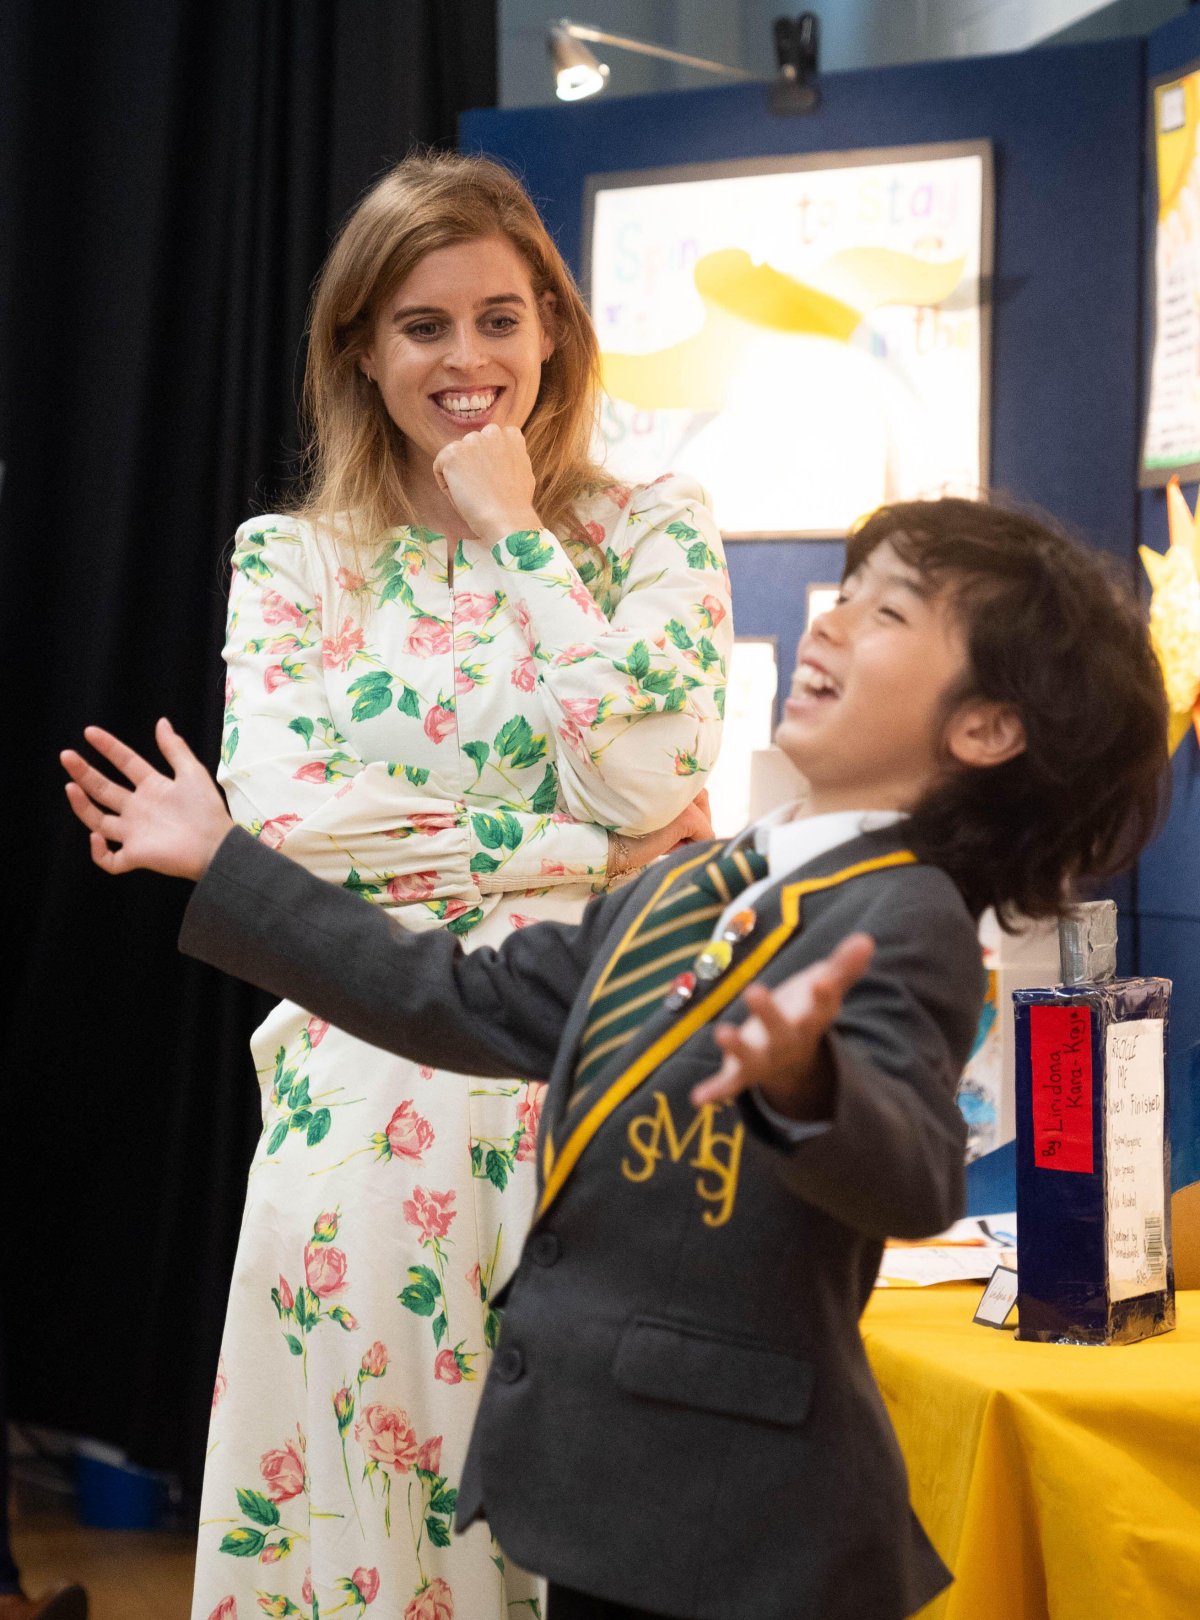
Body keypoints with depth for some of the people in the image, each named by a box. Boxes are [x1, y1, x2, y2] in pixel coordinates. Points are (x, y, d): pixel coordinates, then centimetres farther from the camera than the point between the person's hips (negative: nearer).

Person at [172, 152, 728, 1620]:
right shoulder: (290, 560, 8)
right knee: (352, 1476, 4)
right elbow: (275, 813, -7)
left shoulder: (650, 531, 5)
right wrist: (580, 850, -10)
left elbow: (643, 784, -11)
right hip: (368, 1095, 1)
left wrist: (515, 534, -5)